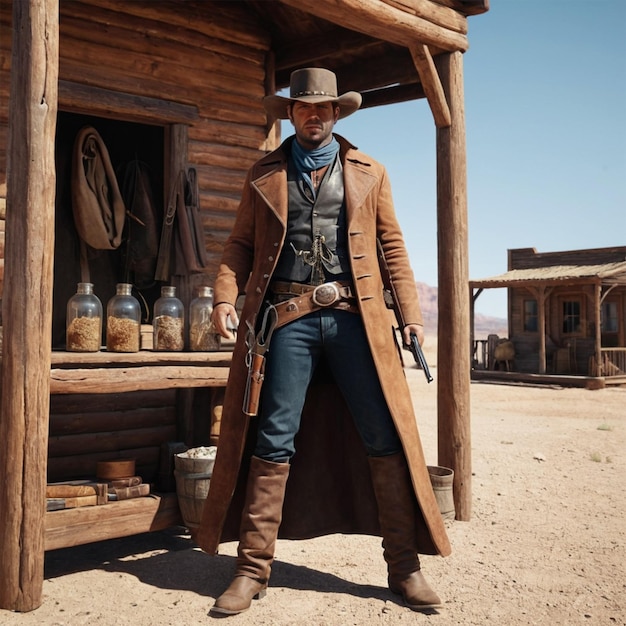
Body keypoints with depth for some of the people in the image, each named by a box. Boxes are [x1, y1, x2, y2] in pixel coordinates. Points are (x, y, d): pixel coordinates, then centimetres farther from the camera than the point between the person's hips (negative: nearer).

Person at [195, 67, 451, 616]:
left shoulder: (369, 173, 15)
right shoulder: (265, 175, 15)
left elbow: (393, 245, 12)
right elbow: (240, 244, 12)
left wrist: (411, 313, 3)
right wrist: (226, 297, -5)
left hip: (354, 315, 1)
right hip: (288, 316, 0)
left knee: (385, 436, -1)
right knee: (274, 442, 0)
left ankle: (404, 567, 12)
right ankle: (253, 569, 10)